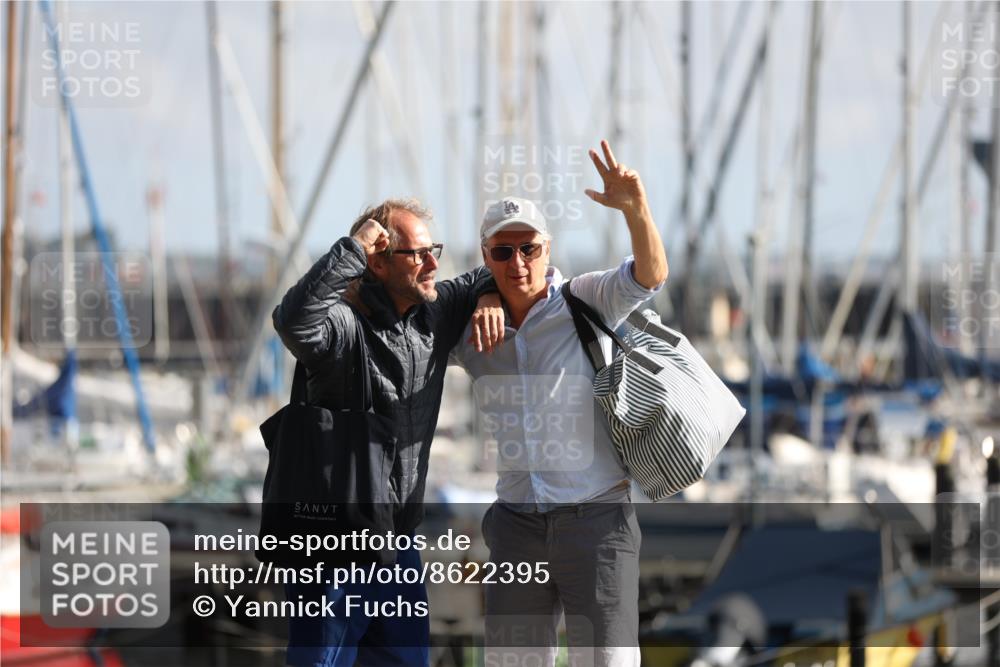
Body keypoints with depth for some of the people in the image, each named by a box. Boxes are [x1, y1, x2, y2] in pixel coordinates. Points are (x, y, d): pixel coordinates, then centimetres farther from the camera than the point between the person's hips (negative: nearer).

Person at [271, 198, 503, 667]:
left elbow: (486, 275, 23)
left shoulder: (436, 314, 6)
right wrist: (352, 249, -32)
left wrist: (491, 296, -1)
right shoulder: (346, 324, -17)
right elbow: (293, 321, -40)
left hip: (399, 544, 8)